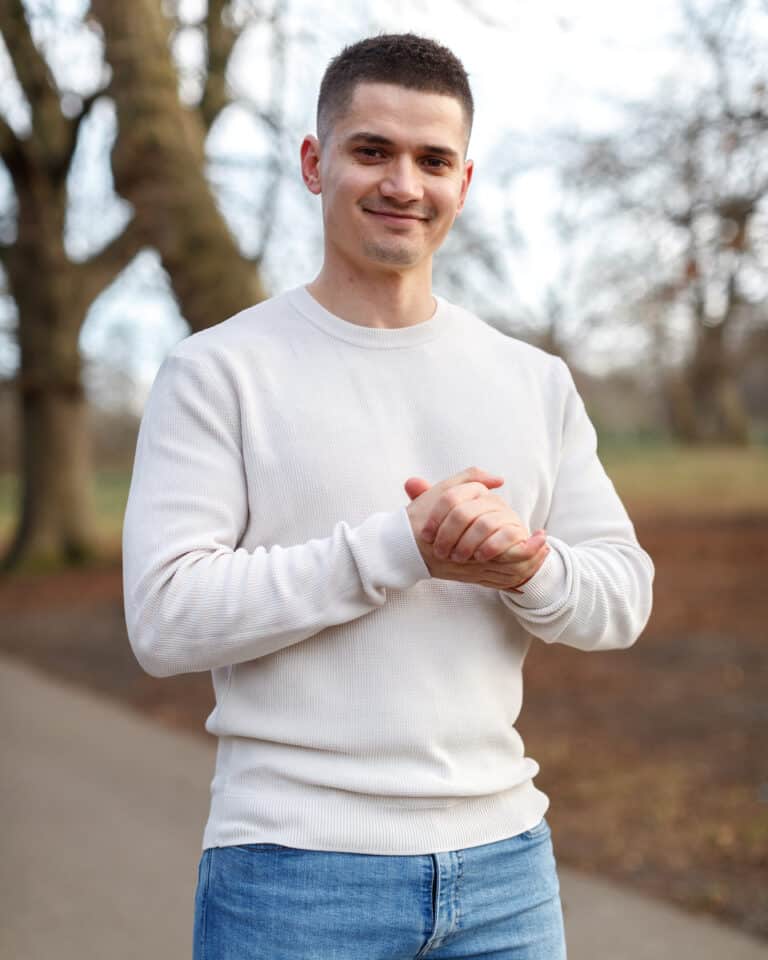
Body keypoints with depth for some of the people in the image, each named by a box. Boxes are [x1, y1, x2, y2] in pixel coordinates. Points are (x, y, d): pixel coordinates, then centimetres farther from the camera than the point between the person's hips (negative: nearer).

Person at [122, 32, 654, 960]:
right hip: (292, 868, -3)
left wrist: (527, 566, -16)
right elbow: (165, 616, -14)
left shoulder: (535, 381, 8)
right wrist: (402, 546, -20)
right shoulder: (215, 371, -5)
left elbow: (622, 596, 6)